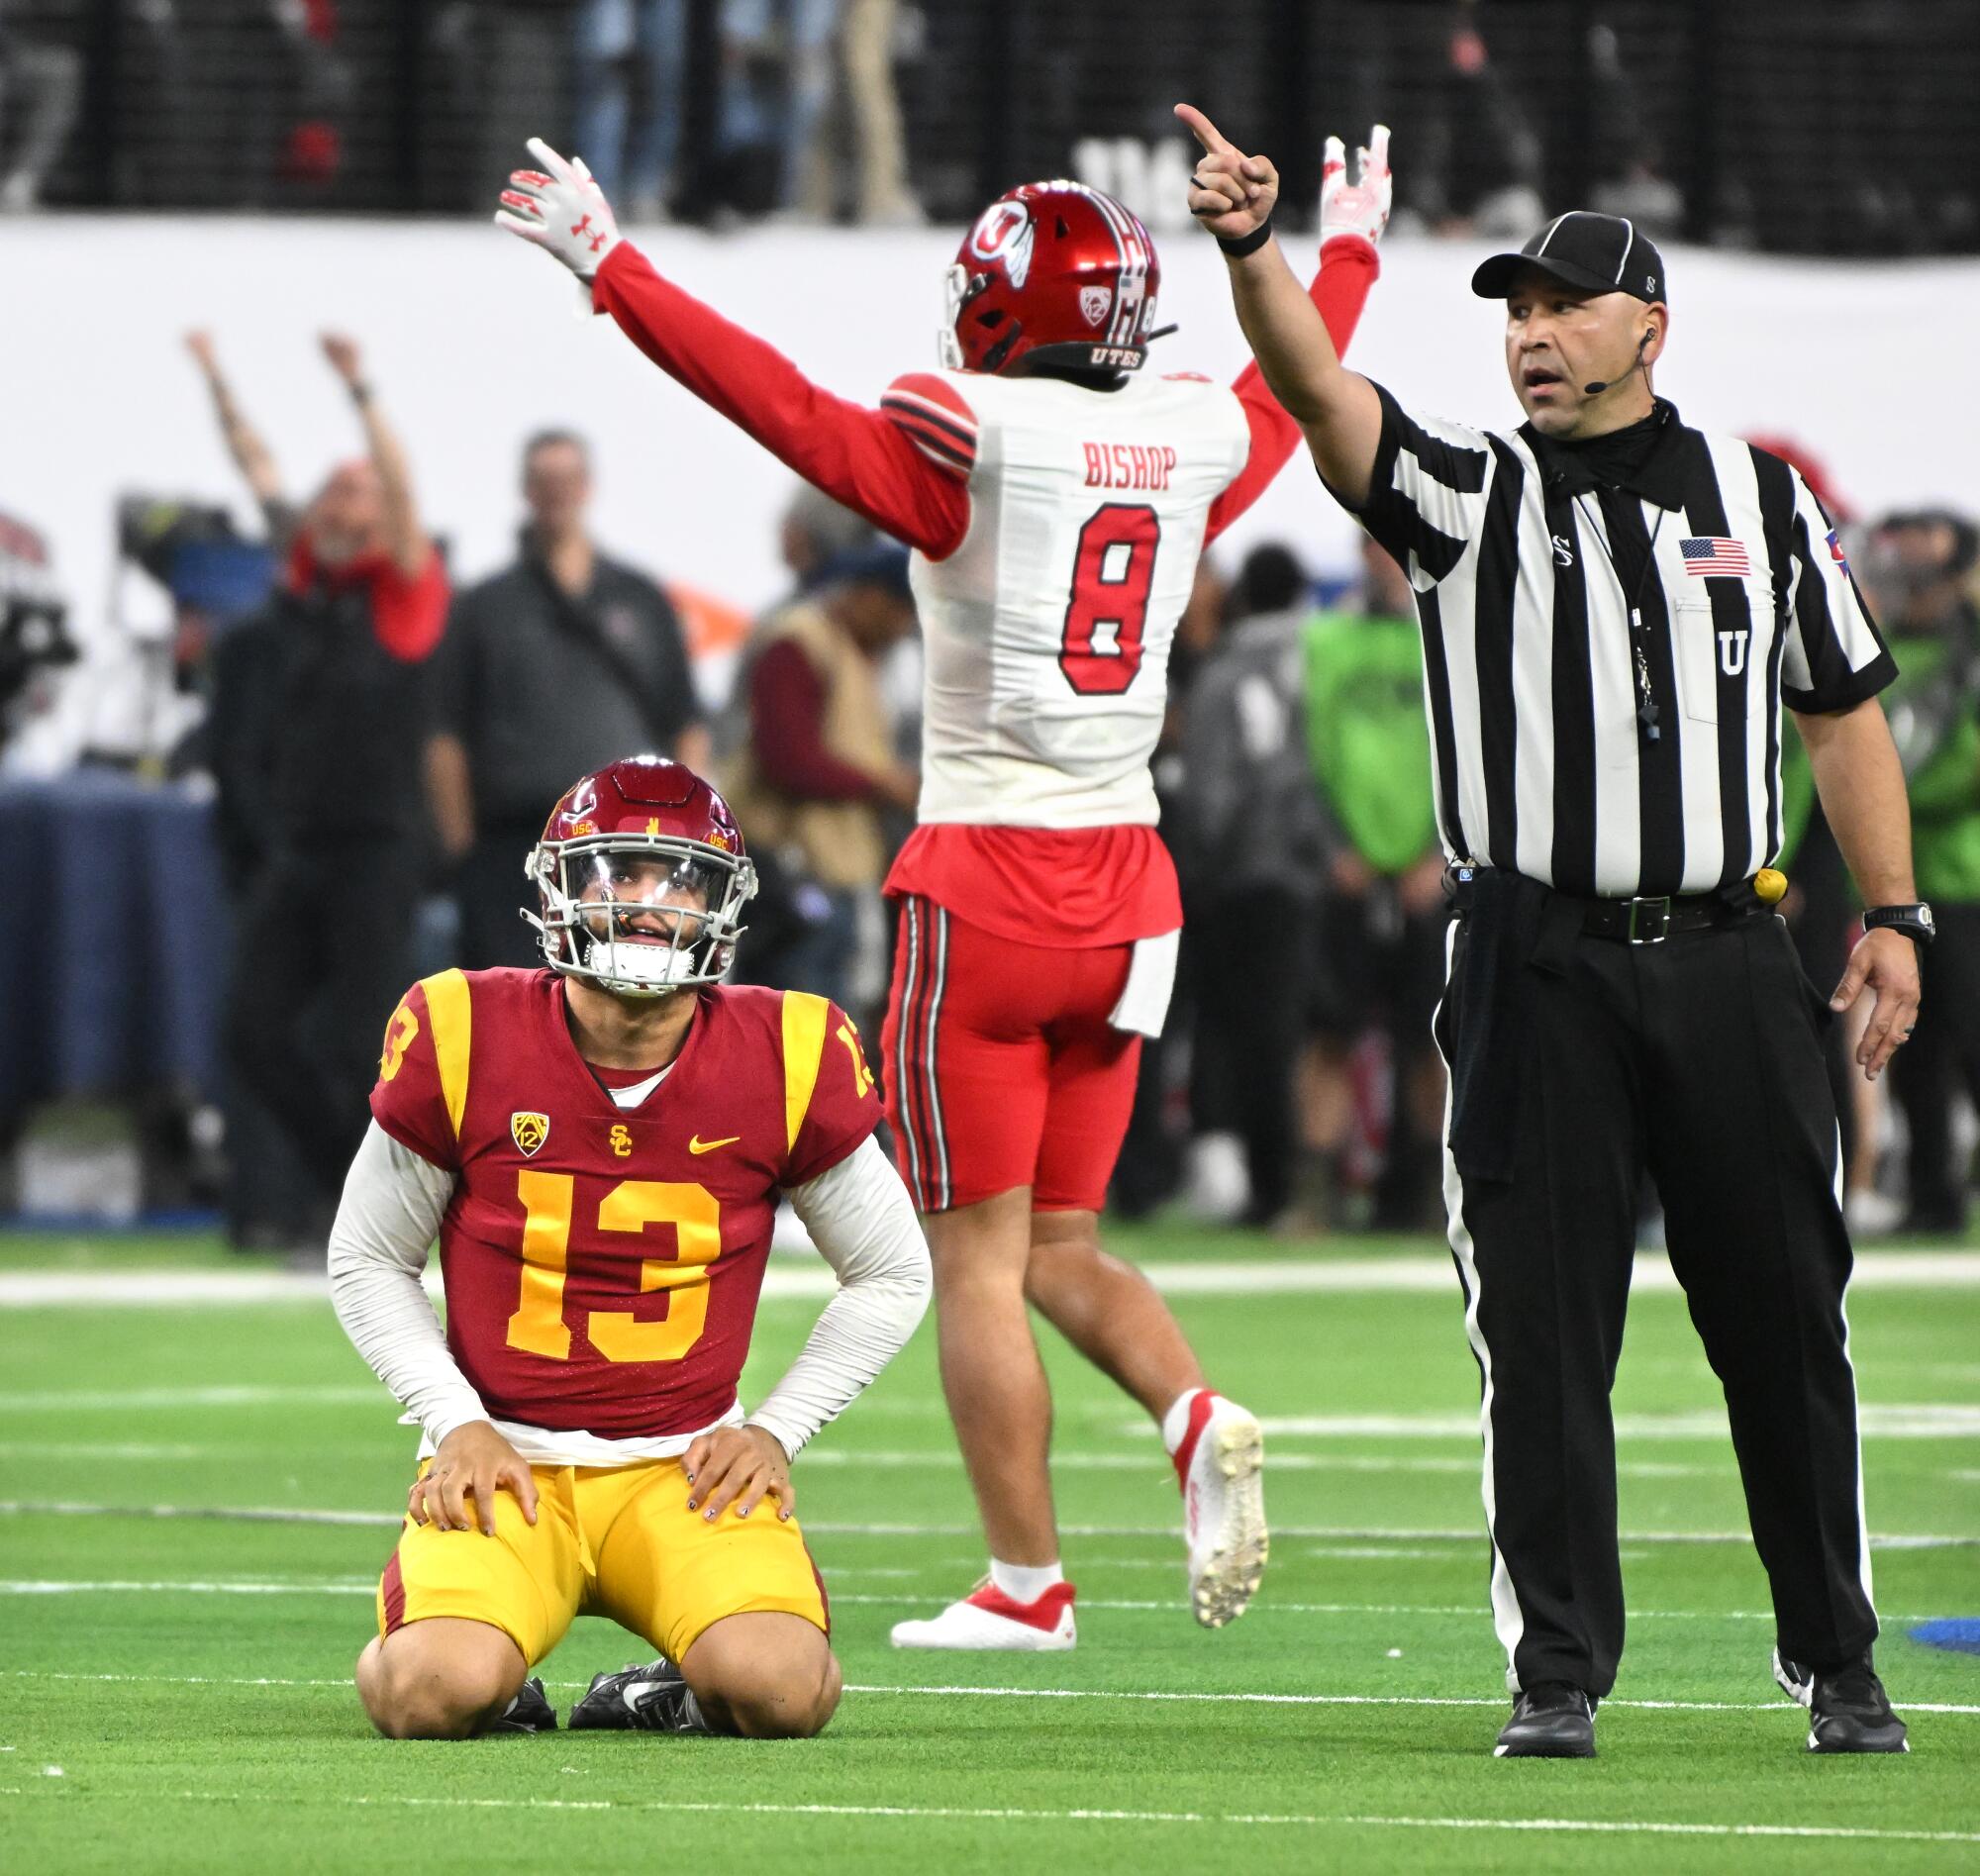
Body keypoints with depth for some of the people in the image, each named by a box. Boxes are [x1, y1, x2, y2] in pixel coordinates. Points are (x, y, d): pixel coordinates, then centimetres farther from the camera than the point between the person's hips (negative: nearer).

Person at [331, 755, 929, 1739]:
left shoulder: (784, 1060, -4)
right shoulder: (466, 1040, -6)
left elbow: (892, 1276, 11)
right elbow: (367, 1262, 7)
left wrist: (775, 1429, 0)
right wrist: (458, 1424, -6)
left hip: (685, 1469, 1)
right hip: (506, 1461, -1)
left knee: (782, 1690, -28)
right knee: (436, 1693, -30)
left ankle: (674, 1691, 8)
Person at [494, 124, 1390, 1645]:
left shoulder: (975, 441, -13)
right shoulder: (1194, 441, 4)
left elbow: (788, 409, -13)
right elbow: (1290, 389, 25)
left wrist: (609, 264, -8)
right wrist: (1351, 252, 44)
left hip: (988, 884, -6)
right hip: (1127, 883, 6)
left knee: (978, 1254, 3)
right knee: (1060, 1246, 16)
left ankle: (1026, 1580, 3)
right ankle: (1197, 1418, -10)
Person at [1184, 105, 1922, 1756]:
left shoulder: (1760, 498, 12)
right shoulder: (1471, 494, 5)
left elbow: (1843, 710, 16)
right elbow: (1321, 393, -13)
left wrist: (1895, 914, 9)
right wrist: (1251, 250, -30)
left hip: (1729, 962, 1)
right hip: (1540, 974, -1)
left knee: (1784, 1321, 5)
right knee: (1544, 1332, -2)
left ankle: (1835, 1661, 16)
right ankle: (1560, 1667, 5)